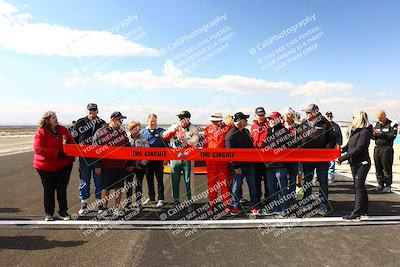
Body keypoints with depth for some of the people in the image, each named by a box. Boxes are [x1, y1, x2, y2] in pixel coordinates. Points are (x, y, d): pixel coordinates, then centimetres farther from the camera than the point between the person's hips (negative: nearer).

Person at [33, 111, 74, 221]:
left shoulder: (63, 130, 4)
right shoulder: (41, 133, -10)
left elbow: (72, 142, 9)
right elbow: (38, 149, -21)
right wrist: (57, 153, -25)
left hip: (64, 165, 3)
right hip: (47, 167, -3)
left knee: (62, 189, 8)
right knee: (49, 190, 9)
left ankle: (63, 212, 20)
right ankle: (49, 213, 23)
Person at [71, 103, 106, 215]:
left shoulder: (102, 123, 3)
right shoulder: (80, 123, 2)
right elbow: (73, 138, 8)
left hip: (98, 157, 0)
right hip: (84, 158, 0)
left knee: (99, 181, 7)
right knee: (84, 181, 9)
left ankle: (100, 204, 19)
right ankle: (84, 205, 22)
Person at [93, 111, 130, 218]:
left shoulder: (122, 133, 10)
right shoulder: (100, 133, -4)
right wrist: (97, 166, -6)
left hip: (121, 165, 4)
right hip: (106, 166, -4)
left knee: (119, 187, 10)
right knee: (106, 188, 6)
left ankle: (117, 207, 25)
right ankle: (104, 209, 21)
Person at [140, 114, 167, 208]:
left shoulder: (161, 131, 1)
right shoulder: (142, 132, 6)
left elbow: (166, 145, -1)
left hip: (158, 160, -3)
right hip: (147, 160, 3)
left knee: (160, 180, 3)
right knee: (149, 180, 14)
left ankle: (161, 199, 12)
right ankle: (151, 197, 29)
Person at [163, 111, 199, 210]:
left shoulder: (194, 129, -2)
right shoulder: (174, 127, 8)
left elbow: (194, 142, -15)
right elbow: (164, 137, 5)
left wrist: (183, 138, -19)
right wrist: (172, 130, -10)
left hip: (187, 159, -3)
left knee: (188, 181, 2)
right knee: (175, 180, 10)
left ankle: (190, 202, 15)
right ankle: (176, 201, 25)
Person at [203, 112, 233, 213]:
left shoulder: (228, 128, -2)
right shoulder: (208, 129, 8)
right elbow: (205, 144, 13)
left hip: (224, 159, -3)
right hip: (211, 160, 3)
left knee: (225, 182, 3)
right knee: (211, 182, 11)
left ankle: (227, 204, 14)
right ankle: (212, 203, 23)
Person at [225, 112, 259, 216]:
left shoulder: (246, 131, 11)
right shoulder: (231, 135, -13)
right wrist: (236, 167, -17)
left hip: (250, 164, 6)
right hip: (239, 166, -6)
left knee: (252, 186, 9)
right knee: (236, 186, 5)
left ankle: (253, 206, 20)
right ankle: (235, 206, 20)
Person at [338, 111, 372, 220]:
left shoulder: (365, 132, -16)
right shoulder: (355, 131, 12)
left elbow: (358, 149, -23)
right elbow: (350, 146, 17)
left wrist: (343, 158, -25)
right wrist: (342, 149, -2)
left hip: (362, 163, -9)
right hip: (355, 162, 9)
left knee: (359, 186, -6)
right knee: (359, 186, 15)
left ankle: (357, 212, -1)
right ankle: (364, 210, 27)